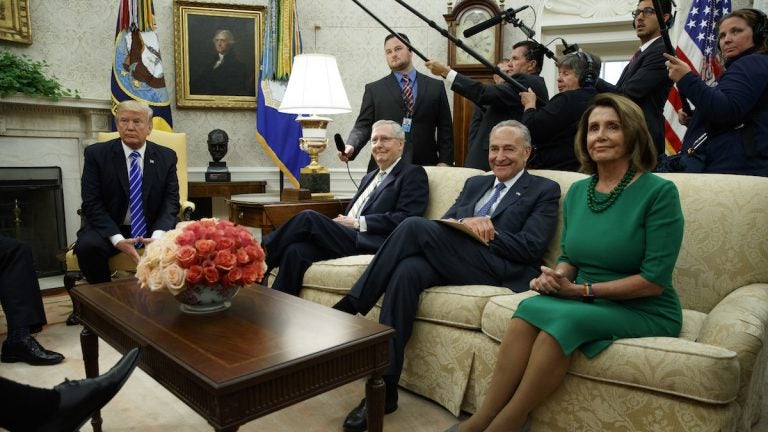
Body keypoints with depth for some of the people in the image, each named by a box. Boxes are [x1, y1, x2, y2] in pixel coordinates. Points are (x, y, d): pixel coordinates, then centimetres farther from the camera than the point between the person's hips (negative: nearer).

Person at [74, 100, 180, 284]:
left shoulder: (166, 156, 3)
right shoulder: (96, 154, -2)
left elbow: (171, 201, -3)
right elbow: (92, 204, -8)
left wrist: (158, 235, -23)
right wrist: (117, 239, -23)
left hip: (153, 229, 1)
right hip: (109, 229, 0)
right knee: (87, 246, -31)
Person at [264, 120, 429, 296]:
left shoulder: (413, 174, 5)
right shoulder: (369, 177, 29)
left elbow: (407, 219, -10)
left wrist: (358, 223, -12)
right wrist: (342, 222, -2)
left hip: (372, 245, -6)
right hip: (348, 238, 7)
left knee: (309, 218, -21)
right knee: (296, 250, -22)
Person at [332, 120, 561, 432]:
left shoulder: (545, 190, 10)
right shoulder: (474, 184, 27)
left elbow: (530, 248, -4)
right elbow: (443, 223, 15)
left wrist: (481, 230, -8)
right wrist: (466, 223, -8)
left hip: (499, 271, -5)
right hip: (451, 262, 5)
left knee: (415, 226, -25)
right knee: (406, 271, -30)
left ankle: (351, 305, -17)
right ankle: (384, 386, -25)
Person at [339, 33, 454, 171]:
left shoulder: (436, 87, 10)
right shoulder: (374, 89, 9)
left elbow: (445, 128, 8)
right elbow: (363, 125, 2)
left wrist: (444, 162, -3)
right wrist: (351, 146, -17)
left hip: (425, 169, 1)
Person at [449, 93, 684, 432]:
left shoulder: (659, 192, -10)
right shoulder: (577, 191, 8)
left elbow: (655, 280, -14)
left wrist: (581, 290, -17)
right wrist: (555, 277, -9)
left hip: (644, 313, -4)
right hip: (587, 304, 5)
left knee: (561, 318, -32)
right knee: (530, 308, -27)